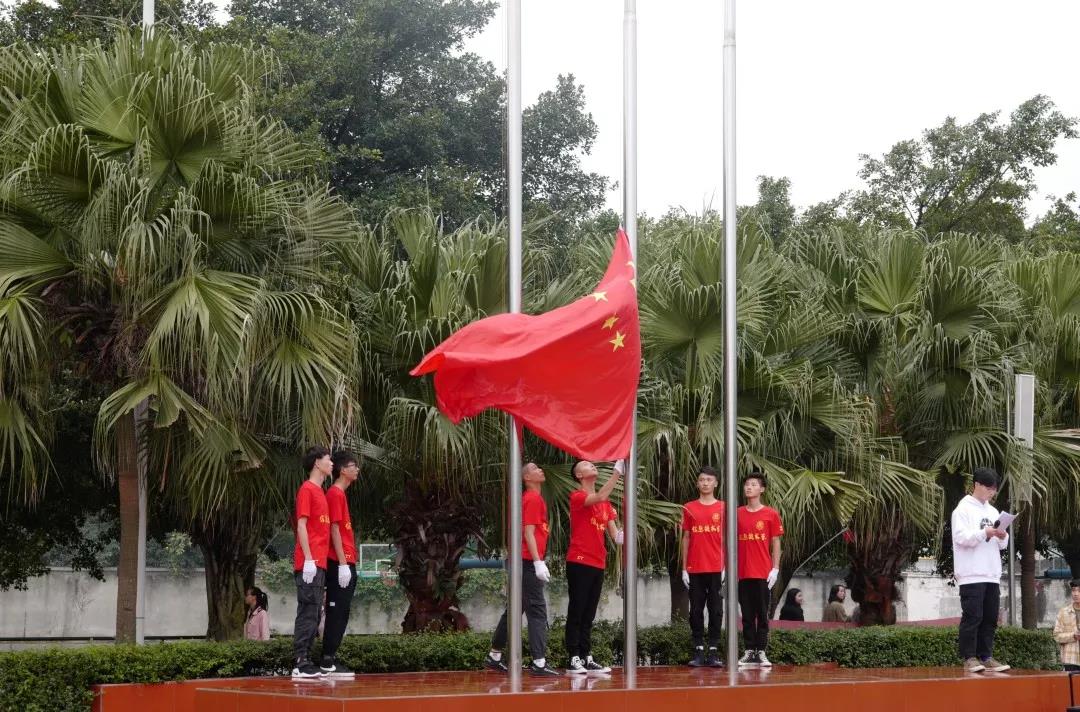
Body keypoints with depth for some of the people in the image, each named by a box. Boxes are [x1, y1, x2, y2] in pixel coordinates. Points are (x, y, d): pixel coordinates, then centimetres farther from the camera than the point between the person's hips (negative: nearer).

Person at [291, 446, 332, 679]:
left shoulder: (319, 491, 21)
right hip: (310, 563, -9)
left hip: (319, 563, 9)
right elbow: (301, 525, -13)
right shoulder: (307, 489, -6)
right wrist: (308, 559, -19)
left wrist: (319, 560, 17)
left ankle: (306, 662, 11)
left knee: (313, 614, 9)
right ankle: (300, 664, -13)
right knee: (308, 612, -11)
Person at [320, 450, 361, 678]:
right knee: (337, 612, -9)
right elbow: (334, 530, -16)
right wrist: (343, 563, -19)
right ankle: (328, 662, -9)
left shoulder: (340, 494, 19)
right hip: (341, 563, -10)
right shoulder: (336, 494, -10)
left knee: (340, 613, 9)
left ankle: (331, 659, 10)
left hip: (345, 562, 10)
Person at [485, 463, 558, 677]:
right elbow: (529, 533, -17)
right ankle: (539, 663, -14)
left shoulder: (529, 498, 18)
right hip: (529, 561, -10)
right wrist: (538, 563, -22)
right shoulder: (534, 499, -10)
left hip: (525, 562, 10)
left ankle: (494, 657, 21)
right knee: (537, 611, -11)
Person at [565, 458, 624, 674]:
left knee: (588, 615, 10)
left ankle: (586, 658, 12)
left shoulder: (605, 503, 17)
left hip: (598, 563, 7)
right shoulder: (577, 496, -6)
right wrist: (617, 471, -25)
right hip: (579, 562, -7)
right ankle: (573, 659, -4)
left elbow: (612, 530, 13)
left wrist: (620, 535, -11)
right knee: (576, 612, -5)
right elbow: (599, 497, -25)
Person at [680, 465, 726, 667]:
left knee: (716, 610, 0)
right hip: (695, 569, 1)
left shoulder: (723, 508, 4)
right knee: (696, 610, 2)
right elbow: (685, 539, 9)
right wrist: (684, 569, 4)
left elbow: (727, 539, 4)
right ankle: (698, 651, 6)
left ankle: (713, 651, 4)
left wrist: (727, 568, -4)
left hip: (717, 569, -1)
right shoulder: (689, 508, 7)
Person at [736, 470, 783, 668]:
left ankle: (761, 652, 4)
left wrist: (775, 569, -5)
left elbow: (776, 544, 3)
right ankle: (749, 652, 9)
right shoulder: (738, 514, 8)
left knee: (762, 614, 1)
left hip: (763, 573, -2)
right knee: (747, 615, 5)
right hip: (742, 573, 2)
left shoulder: (771, 514, 2)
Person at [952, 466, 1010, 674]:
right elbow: (960, 537, -12)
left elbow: (1002, 544, 20)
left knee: (990, 618, 6)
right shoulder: (963, 509, -1)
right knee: (972, 617, -8)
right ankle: (969, 658, -5)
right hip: (972, 574, -7)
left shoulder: (992, 511, 19)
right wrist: (984, 533, -21)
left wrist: (1002, 537, -2)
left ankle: (986, 657, 10)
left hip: (992, 574, 7)